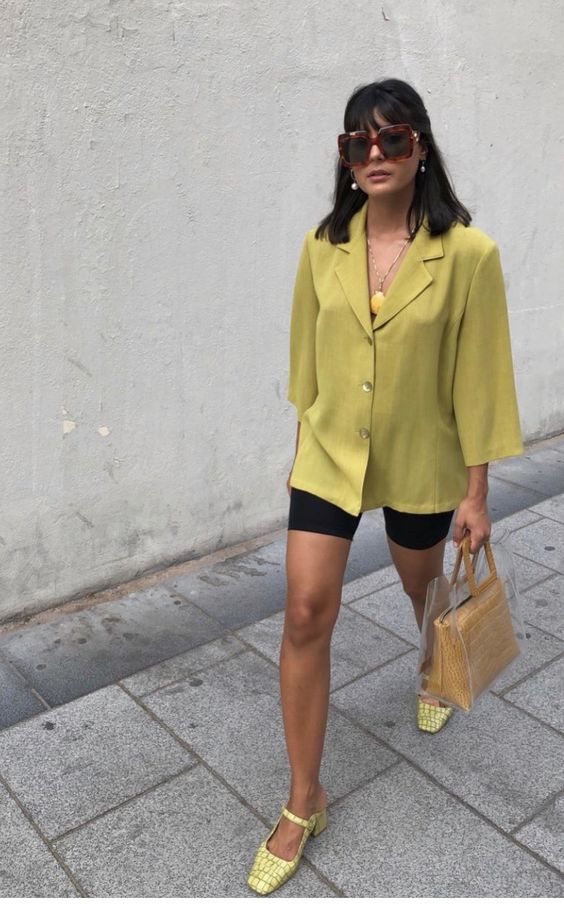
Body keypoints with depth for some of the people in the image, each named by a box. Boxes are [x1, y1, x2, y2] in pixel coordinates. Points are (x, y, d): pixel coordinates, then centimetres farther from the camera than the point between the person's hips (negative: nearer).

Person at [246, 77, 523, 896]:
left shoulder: (467, 253, -14)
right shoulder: (322, 248, -4)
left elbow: (477, 379, -11)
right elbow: (306, 359, 6)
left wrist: (476, 494, -8)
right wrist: (305, 441, 13)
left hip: (420, 462, -2)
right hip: (328, 455, 2)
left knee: (425, 591, 22)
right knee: (307, 614, -3)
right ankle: (304, 801, 15)